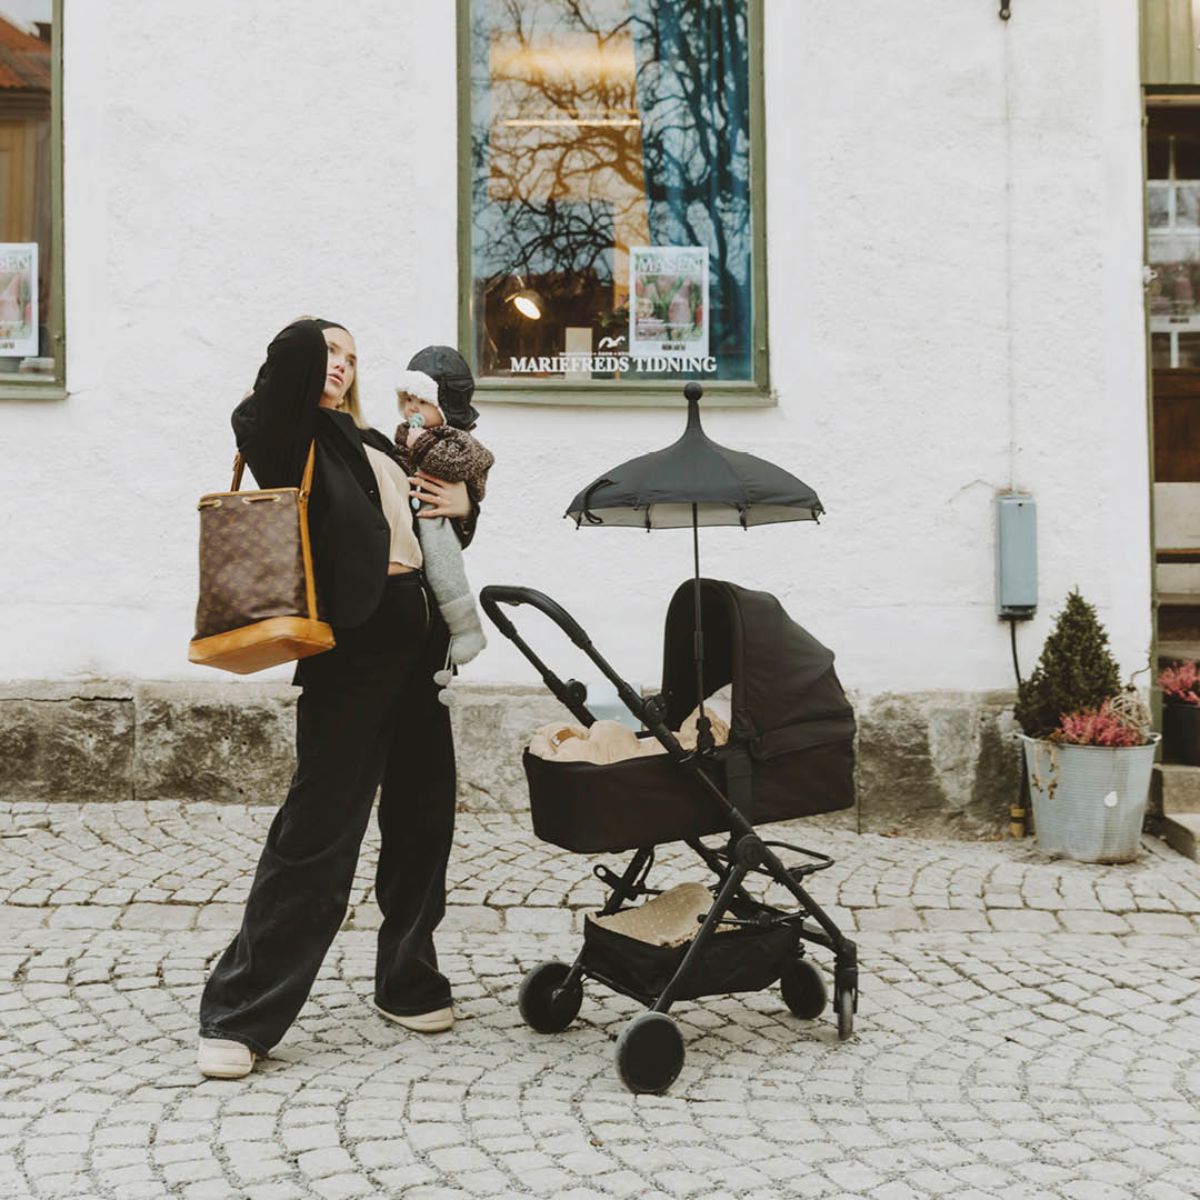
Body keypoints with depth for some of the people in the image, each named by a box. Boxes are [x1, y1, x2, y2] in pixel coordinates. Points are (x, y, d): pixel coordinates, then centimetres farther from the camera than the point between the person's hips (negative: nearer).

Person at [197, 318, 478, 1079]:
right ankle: (241, 1015, -1)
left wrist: (463, 505, 10)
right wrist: (312, 338, 1)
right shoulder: (291, 435, 1)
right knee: (320, 824, -8)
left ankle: (409, 981, 27)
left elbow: (440, 524, 31)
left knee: (422, 815, 12)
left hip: (417, 642, 8)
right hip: (354, 641, -8)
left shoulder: (370, 444, 21)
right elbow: (291, 358, -20)